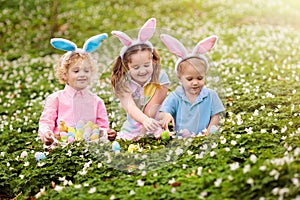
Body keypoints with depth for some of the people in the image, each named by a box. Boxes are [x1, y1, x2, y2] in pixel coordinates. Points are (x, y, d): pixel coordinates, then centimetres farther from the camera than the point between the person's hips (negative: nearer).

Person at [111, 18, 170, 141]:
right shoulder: (122, 83, -8)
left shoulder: (160, 78, -8)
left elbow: (152, 109, -12)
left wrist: (143, 132, -19)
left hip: (154, 131, -1)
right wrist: (145, 120, -45)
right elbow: (130, 107, -25)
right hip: (130, 130, 1)